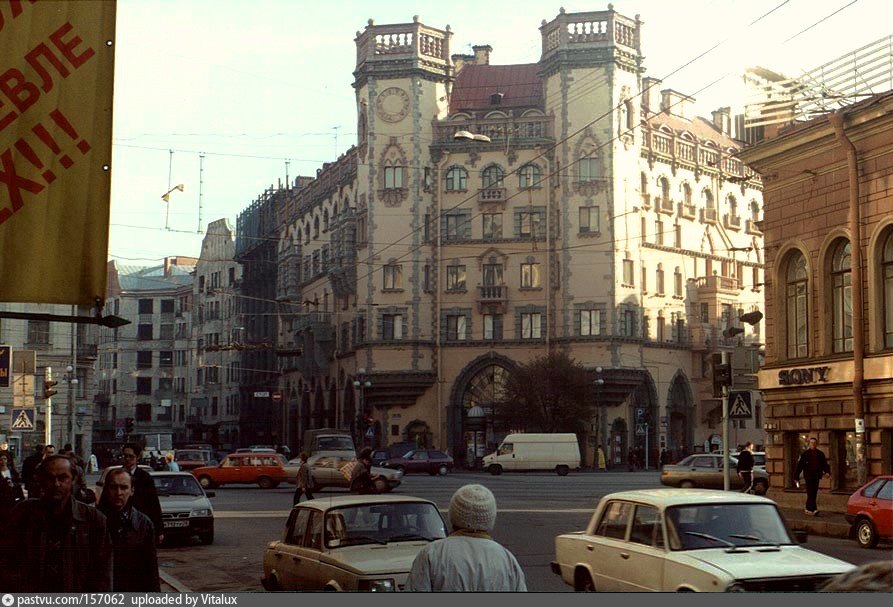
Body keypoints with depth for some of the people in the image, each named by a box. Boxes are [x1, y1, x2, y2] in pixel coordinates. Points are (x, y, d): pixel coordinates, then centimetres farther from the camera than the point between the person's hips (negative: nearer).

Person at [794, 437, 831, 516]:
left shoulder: (820, 454, 9)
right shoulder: (805, 454, 1)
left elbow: (825, 464, 7)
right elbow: (799, 466, 1)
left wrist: (827, 472, -14)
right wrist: (796, 477, -1)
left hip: (816, 476, 4)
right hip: (808, 476, -4)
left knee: (814, 494, 9)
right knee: (810, 493, -12)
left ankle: (808, 509, 22)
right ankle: (813, 509, -19)